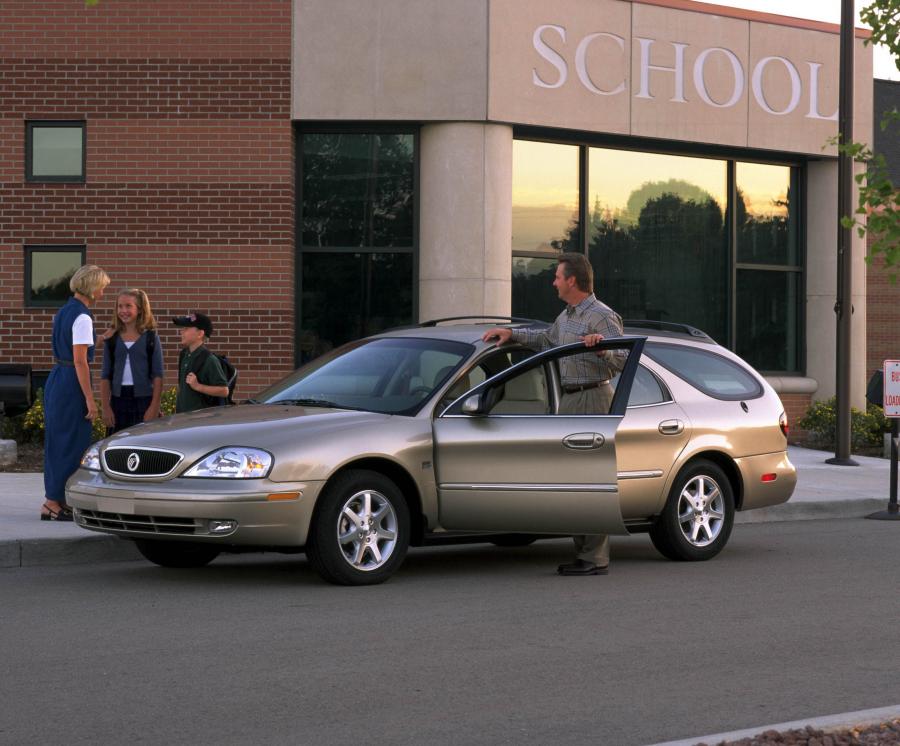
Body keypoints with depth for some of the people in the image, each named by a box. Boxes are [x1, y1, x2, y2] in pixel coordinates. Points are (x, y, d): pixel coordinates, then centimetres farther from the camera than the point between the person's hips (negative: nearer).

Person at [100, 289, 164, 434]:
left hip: (144, 400, -2)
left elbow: (158, 375, 0)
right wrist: (106, 408, 1)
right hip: (118, 400, 2)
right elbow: (105, 377, 9)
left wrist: (154, 407, -8)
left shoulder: (150, 338, 2)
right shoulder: (112, 339, 8)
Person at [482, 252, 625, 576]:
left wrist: (601, 348, -36)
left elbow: (624, 360, -19)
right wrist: (511, 334, 33)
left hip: (592, 399, -10)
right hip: (570, 402, 10)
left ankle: (596, 559, -11)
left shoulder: (601, 316, -11)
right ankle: (584, 552, 16)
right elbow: (546, 339, 38)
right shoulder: (567, 316, 18)